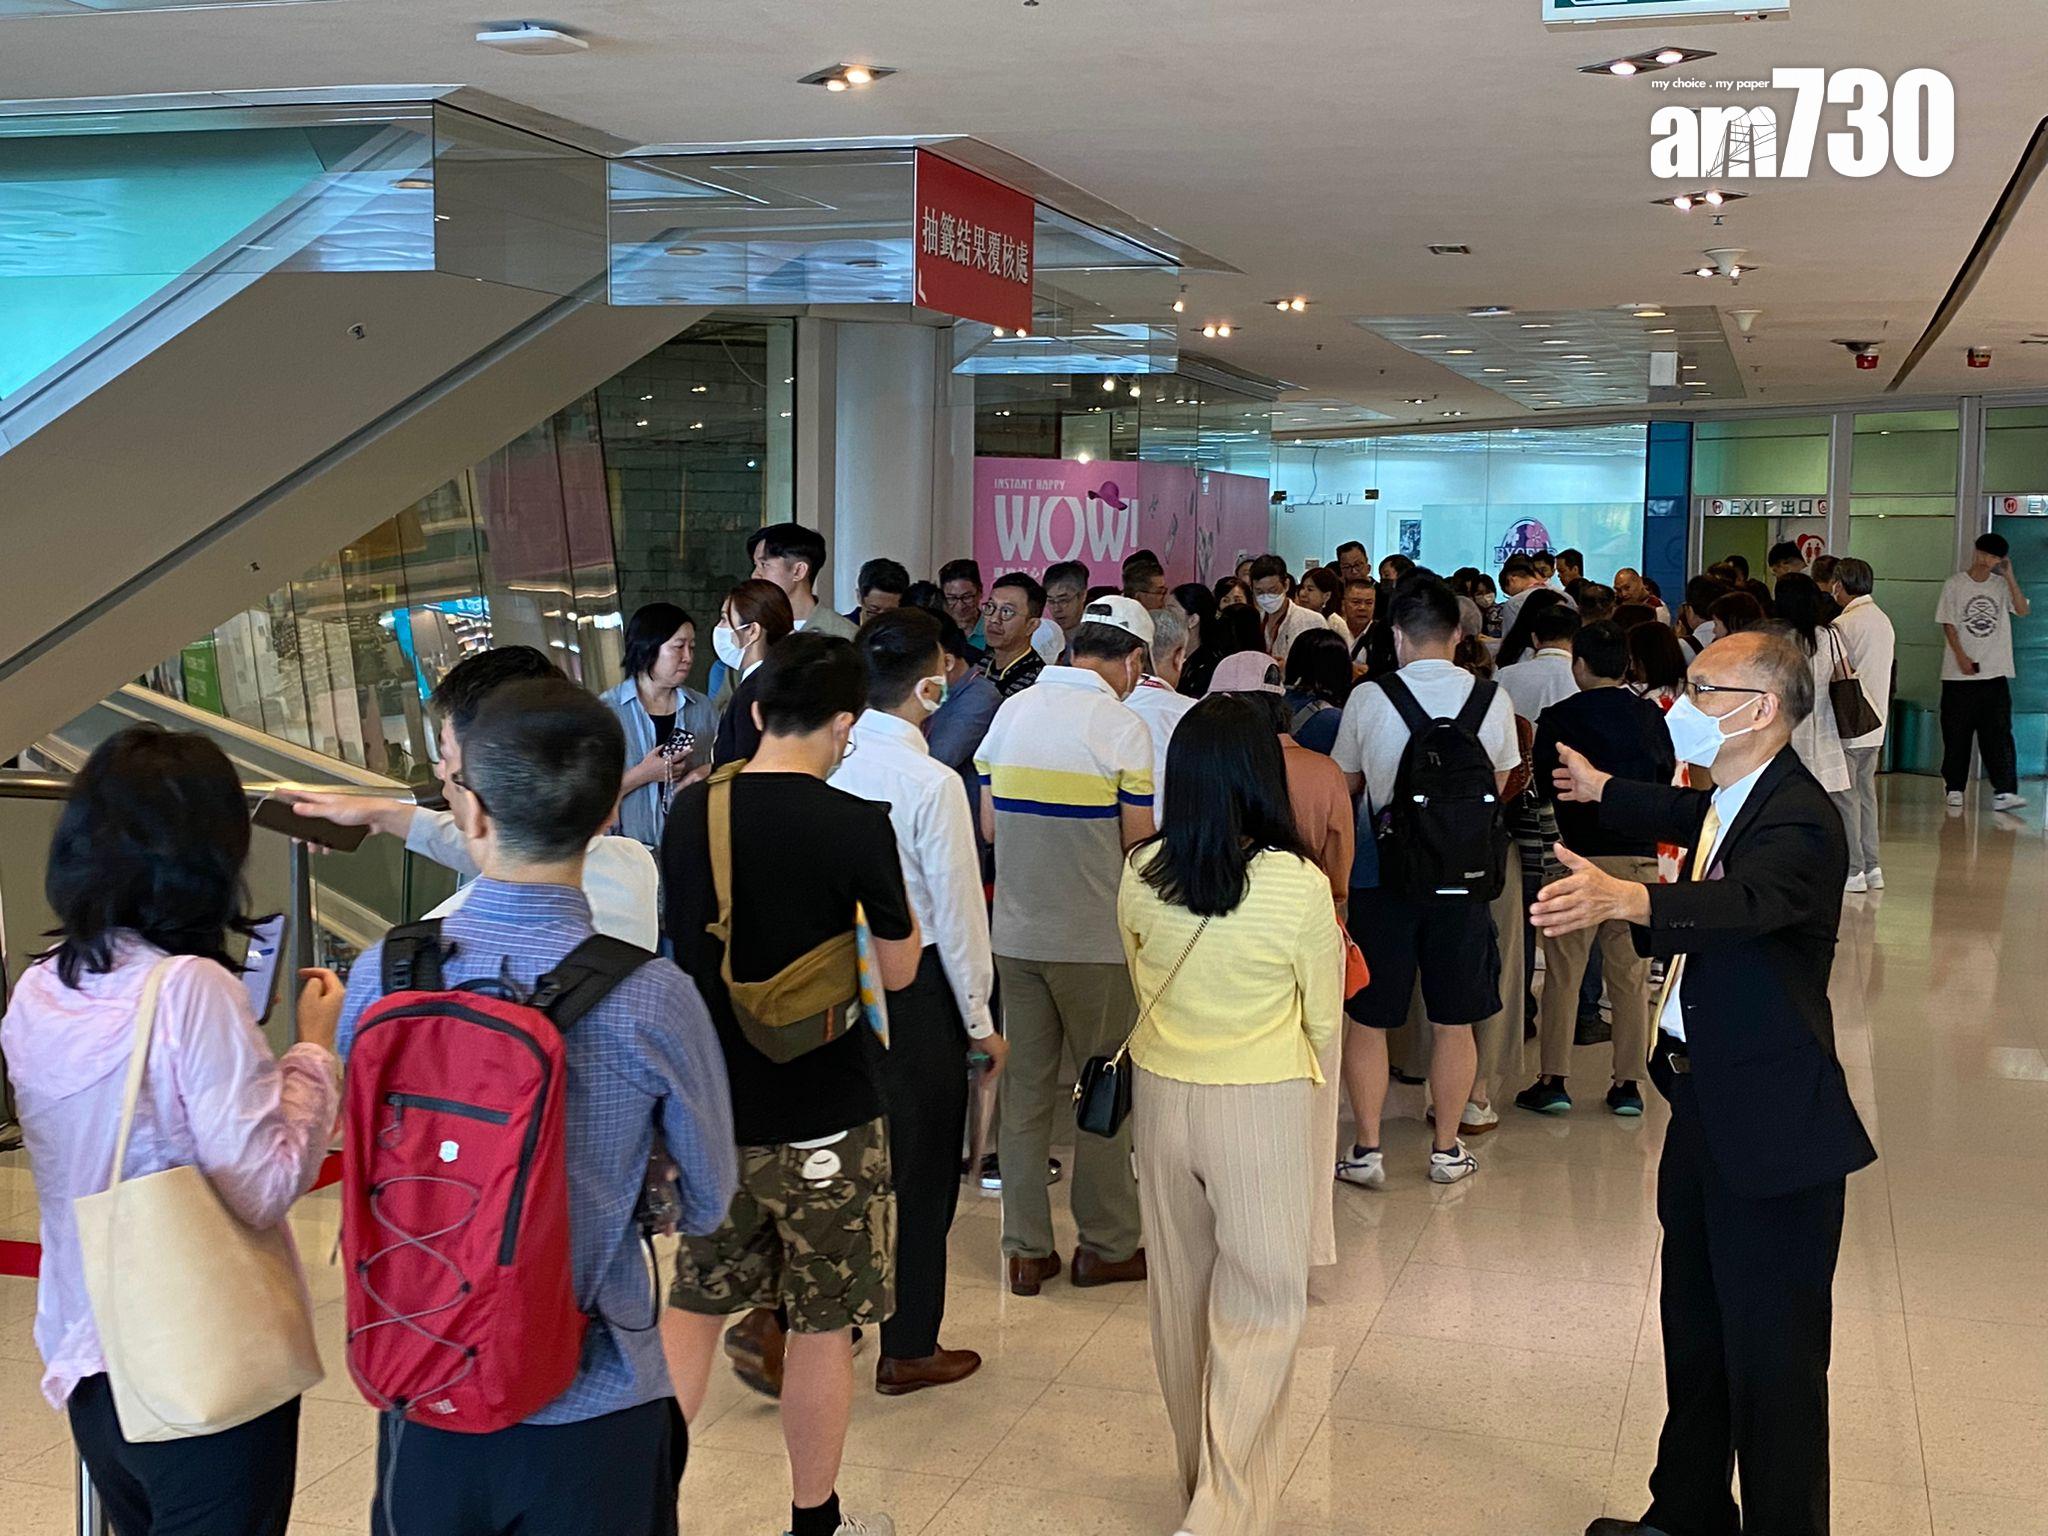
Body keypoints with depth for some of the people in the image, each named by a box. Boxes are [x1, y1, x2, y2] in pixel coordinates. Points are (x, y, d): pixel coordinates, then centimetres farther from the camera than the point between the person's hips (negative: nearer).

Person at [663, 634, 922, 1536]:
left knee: (694, 1305, 18)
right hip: (824, 1116, -4)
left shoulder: (691, 811, -2)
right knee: (823, 1324, 11)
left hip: (712, 1105, 4)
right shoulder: (857, 826, -16)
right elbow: (899, 970, -5)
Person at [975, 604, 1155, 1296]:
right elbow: (1140, 844, -10)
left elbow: (990, 826, 7)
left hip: (1017, 930, 5)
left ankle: (1026, 1250, 17)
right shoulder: (1122, 726, -11)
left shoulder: (1012, 710, 4)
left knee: (1025, 1085, 11)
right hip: (1094, 939, -5)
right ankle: (1106, 1244, 18)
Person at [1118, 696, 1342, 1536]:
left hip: (1161, 1095, 4)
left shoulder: (1140, 874, -7)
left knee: (1180, 1285, 18)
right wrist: (1320, 1092, 14)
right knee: (1260, 1302, 6)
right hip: (1261, 1107, -4)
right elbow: (1324, 1020, -5)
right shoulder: (1299, 885, -17)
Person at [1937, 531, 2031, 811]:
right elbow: (1948, 624, -1)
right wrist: (1961, 656, -12)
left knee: (1998, 733, -6)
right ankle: (1954, 788, 15)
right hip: (1959, 674, -1)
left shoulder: (2002, 585, 7)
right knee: (1956, 733, 4)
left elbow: (2023, 610, -6)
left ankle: (2003, 792, -11)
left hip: (1995, 673, 1)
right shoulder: (1955, 584, 2)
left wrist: (2009, 577, -11)